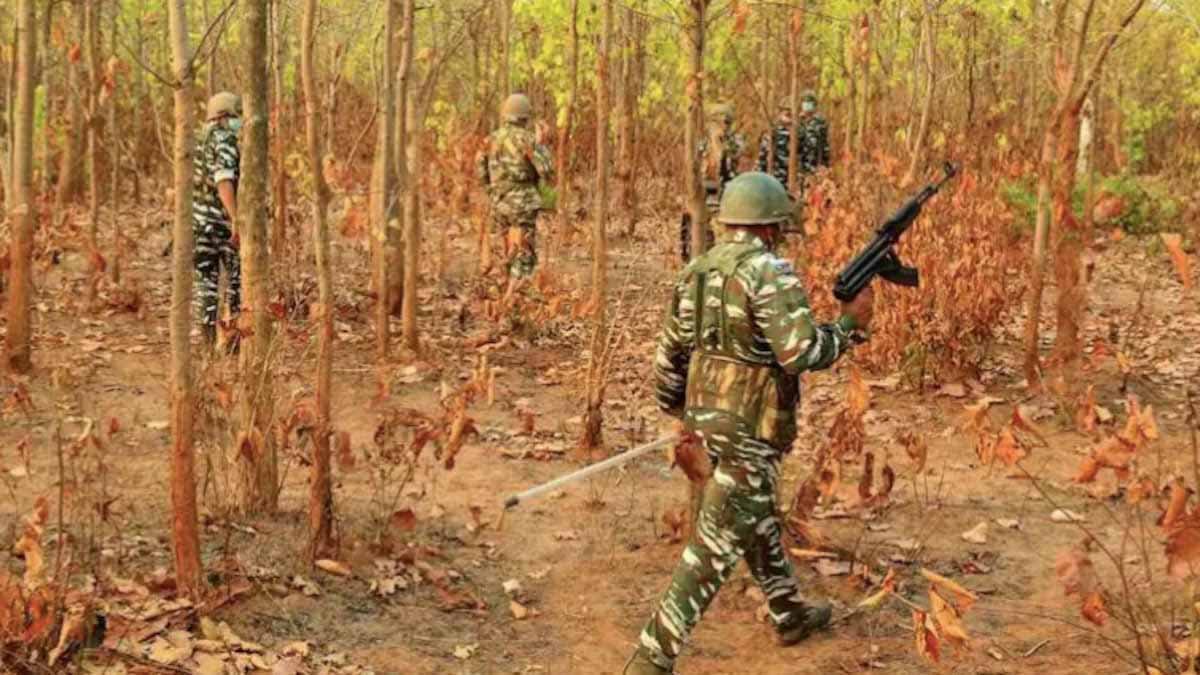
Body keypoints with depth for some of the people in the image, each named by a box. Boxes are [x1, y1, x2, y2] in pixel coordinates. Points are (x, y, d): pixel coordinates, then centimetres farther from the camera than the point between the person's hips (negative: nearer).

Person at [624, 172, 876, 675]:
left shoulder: (697, 271, 6)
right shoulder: (771, 274, -19)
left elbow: (670, 352, 11)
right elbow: (801, 353, -25)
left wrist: (679, 414, 23)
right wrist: (852, 324, -9)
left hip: (707, 415, 9)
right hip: (750, 427, -9)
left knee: (756, 516, 26)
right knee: (717, 544, -5)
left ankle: (790, 614, 43)